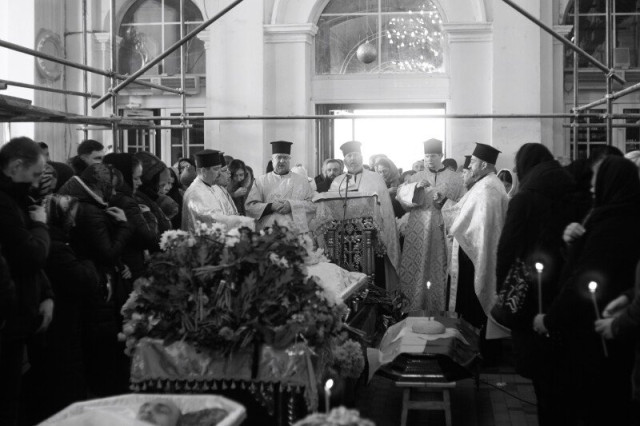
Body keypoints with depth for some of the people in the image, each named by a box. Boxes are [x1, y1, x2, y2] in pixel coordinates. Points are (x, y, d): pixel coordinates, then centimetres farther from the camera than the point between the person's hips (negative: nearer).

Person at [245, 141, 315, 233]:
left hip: (297, 231, 0)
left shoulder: (302, 181, 14)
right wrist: (271, 207, -10)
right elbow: (250, 206, 5)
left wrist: (291, 205, -7)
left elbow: (313, 205, 7)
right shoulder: (261, 181, 12)